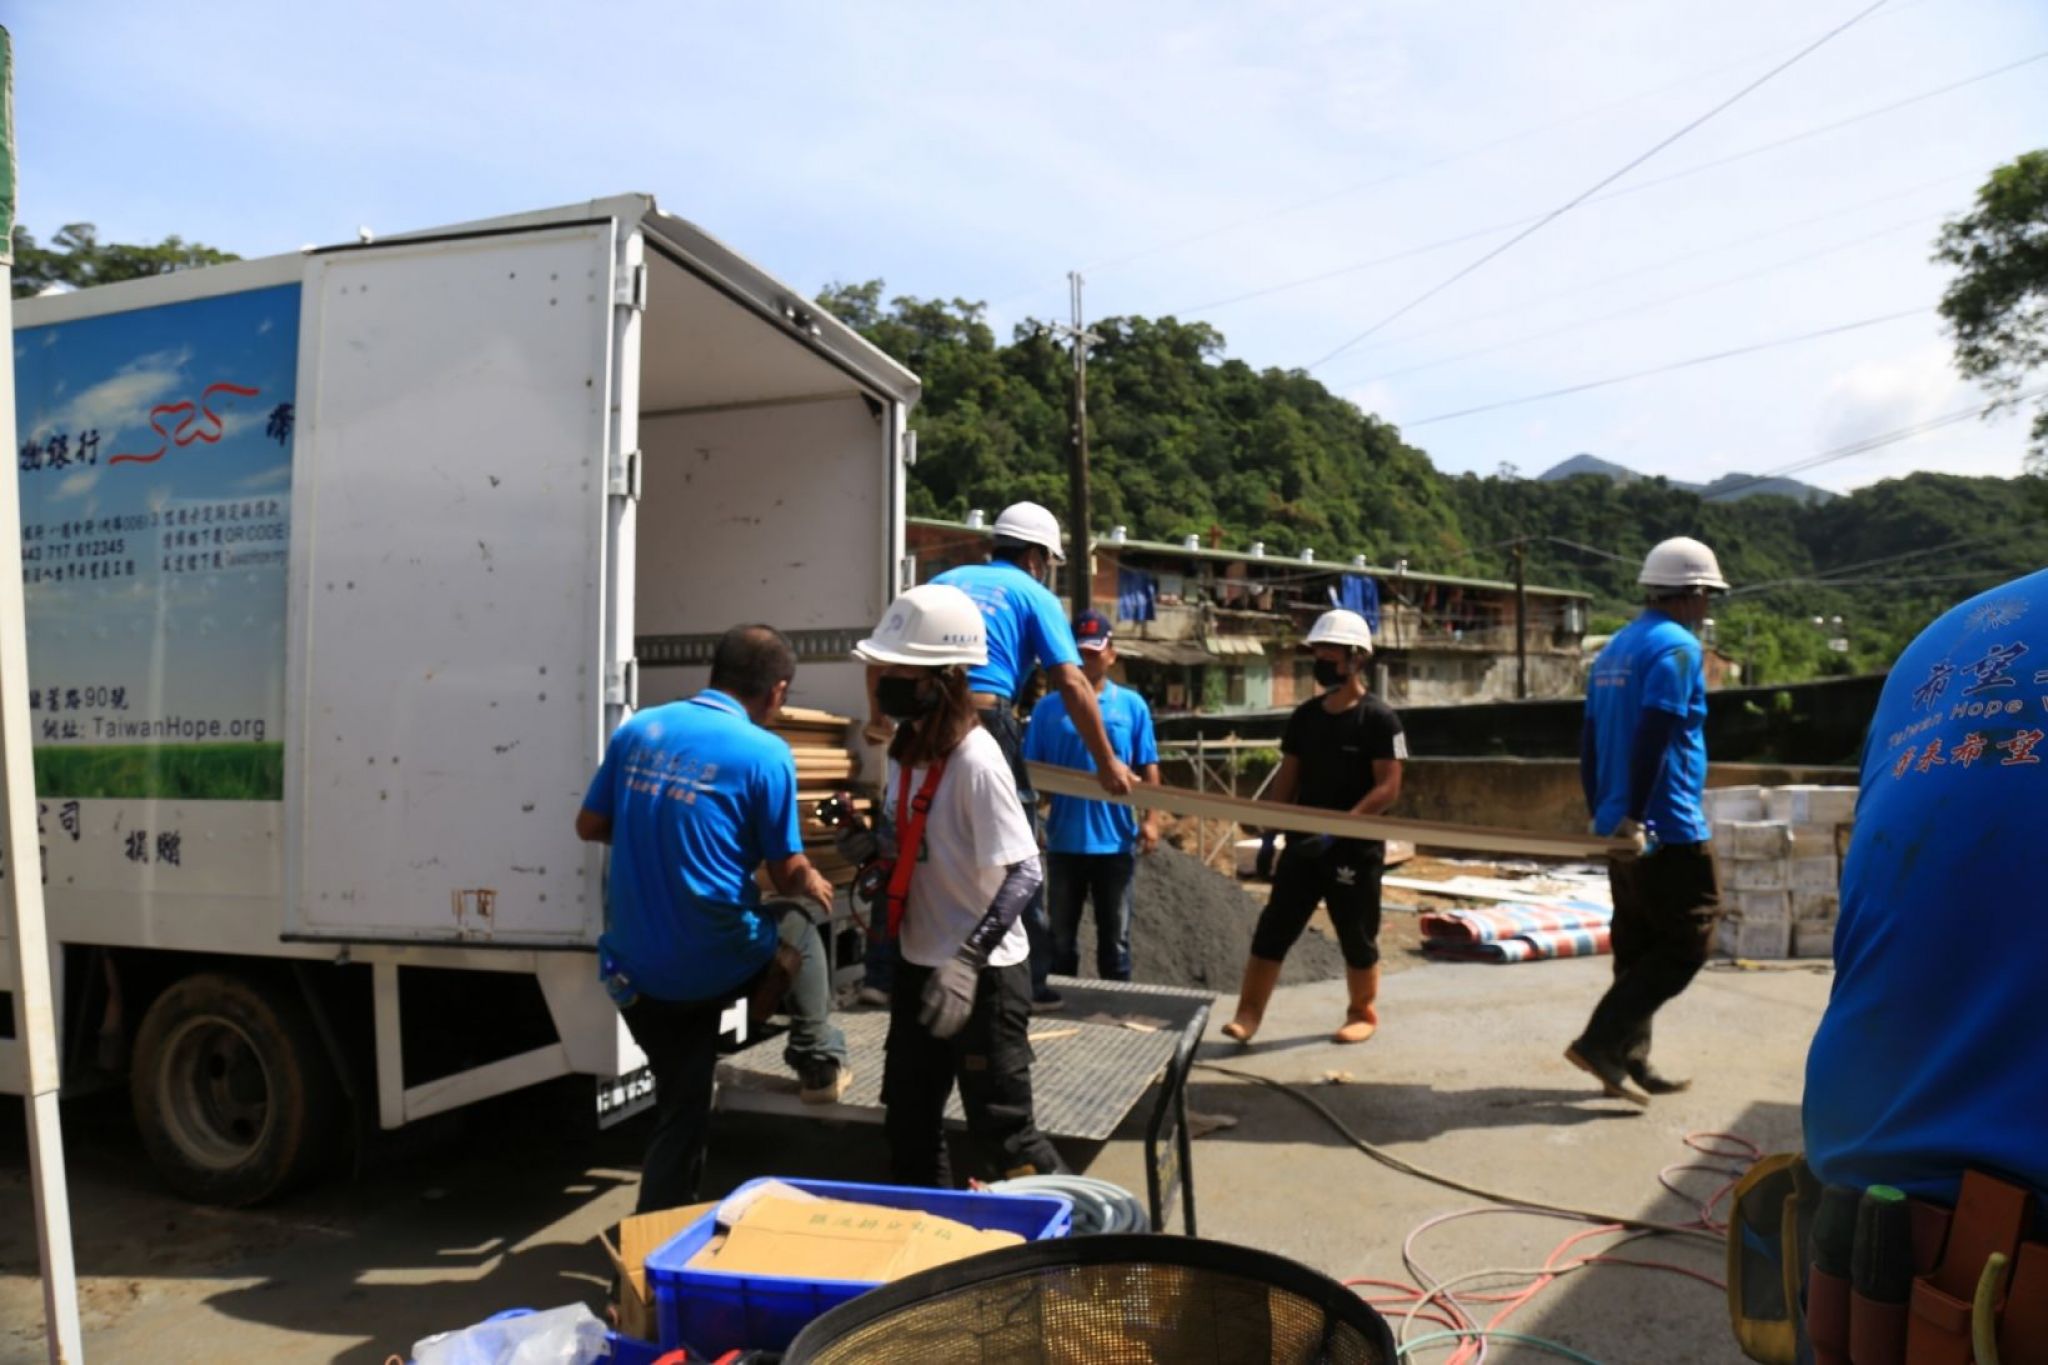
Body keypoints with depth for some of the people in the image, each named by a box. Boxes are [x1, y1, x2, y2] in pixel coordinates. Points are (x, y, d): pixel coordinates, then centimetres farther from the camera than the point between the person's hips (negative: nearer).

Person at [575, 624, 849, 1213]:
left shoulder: (638, 729, 4)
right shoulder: (766, 754, -12)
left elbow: (590, 826, 13)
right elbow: (788, 876, -7)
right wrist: (815, 884, 16)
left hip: (635, 970, 5)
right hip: (712, 966, -5)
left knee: (681, 1109, 23)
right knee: (800, 927, 28)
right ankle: (819, 1062, 37)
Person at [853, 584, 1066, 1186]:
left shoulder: (974, 759, -23)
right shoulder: (906, 747, 2)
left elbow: (1026, 872, -25)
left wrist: (967, 959, -31)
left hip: (983, 975, -8)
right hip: (919, 963, 8)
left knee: (1002, 1132, 3)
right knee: (909, 1125, 20)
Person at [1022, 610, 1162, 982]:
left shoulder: (1132, 705, 1)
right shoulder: (1048, 707, 1)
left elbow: (1148, 770, 3)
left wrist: (1150, 819, -6)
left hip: (1115, 840, 0)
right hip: (1064, 841, 0)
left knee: (1115, 938, 11)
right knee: (1061, 938, 12)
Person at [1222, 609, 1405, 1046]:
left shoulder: (1379, 718, -9)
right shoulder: (1304, 716, 8)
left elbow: (1388, 788, -15)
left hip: (1356, 846, -5)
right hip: (1303, 842, 5)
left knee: (1356, 935, 8)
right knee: (1273, 927, 1)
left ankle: (1363, 1013, 27)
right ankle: (1248, 1013, 5)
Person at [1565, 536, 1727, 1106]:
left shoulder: (1615, 648, 16)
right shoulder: (1678, 647, -11)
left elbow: (1588, 740, 17)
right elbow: (1653, 736, -22)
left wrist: (1601, 814, 22)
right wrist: (1633, 816, -22)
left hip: (1622, 828, 9)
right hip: (1668, 830, -9)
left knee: (1637, 947, 13)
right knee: (1688, 942, -2)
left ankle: (1630, 1063, 18)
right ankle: (1600, 1043, -7)